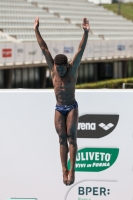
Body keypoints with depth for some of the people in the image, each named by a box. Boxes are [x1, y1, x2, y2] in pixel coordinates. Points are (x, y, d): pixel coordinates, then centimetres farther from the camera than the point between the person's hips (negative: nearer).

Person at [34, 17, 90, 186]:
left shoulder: (73, 68, -8)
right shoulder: (53, 68, -1)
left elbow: (80, 50, -18)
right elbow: (44, 48, -1)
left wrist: (85, 32, -29)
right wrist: (36, 30, -1)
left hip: (72, 107, -3)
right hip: (59, 109, 3)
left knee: (71, 137, -9)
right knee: (62, 139, 0)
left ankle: (72, 169, -11)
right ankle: (64, 170, -2)